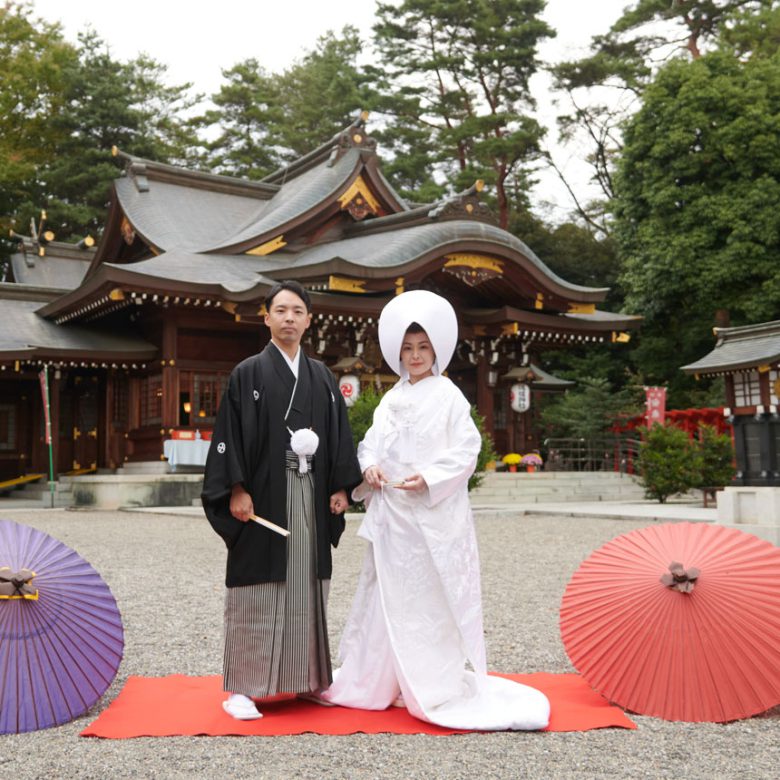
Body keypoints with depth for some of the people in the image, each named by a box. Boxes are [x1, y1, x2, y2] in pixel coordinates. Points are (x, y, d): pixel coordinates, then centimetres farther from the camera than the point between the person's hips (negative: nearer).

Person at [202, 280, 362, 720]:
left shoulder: (322, 377, 12)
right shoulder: (248, 374, 0)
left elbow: (339, 435, 13)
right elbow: (230, 434, -5)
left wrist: (341, 487, 6)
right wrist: (237, 489, -14)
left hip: (311, 495, 4)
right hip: (263, 494, -4)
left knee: (306, 589, 9)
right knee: (258, 592, -1)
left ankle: (308, 680, 21)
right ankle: (243, 688, 7)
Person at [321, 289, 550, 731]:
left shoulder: (448, 396, -4)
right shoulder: (392, 399, 13)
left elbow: (467, 450, -9)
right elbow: (371, 442, 14)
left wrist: (429, 478, -21)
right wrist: (370, 466, -7)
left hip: (434, 515, -6)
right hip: (391, 513, 6)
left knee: (434, 599, -3)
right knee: (388, 594, 13)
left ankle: (445, 687, 8)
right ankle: (380, 681, 26)